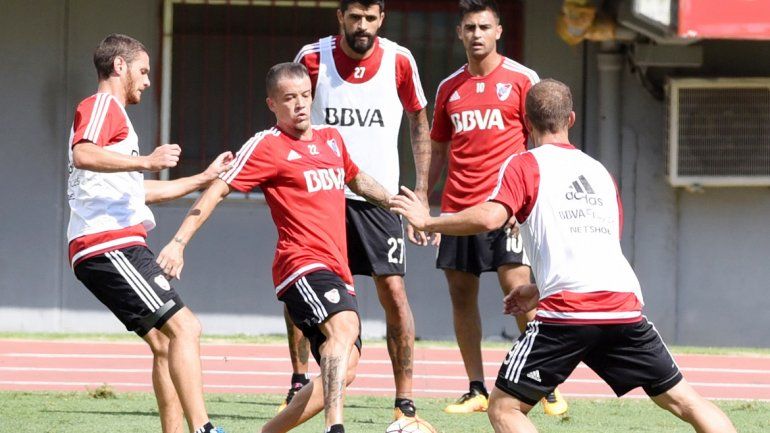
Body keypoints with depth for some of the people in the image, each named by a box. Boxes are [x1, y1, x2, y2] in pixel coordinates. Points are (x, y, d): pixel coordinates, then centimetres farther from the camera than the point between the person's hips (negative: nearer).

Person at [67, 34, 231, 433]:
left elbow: (137, 191, 41)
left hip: (118, 247, 11)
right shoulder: (102, 105, -2)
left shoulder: (113, 114, 31)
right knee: (184, 328, -18)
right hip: (110, 245, -11)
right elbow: (82, 155, -23)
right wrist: (144, 161, -30)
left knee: (165, 342, 10)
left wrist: (205, 178, 45)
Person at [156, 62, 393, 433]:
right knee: (344, 328, -33)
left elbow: (358, 181, 38)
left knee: (343, 369, 3)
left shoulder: (331, 139, 18)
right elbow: (218, 190, -7)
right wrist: (179, 242, -14)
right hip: (303, 265, -8)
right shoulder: (267, 146, -3)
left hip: (338, 272, 8)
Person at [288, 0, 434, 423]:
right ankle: (298, 384, 16)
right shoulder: (313, 58, -6)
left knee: (394, 293, -7)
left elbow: (418, 123, 8)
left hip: (379, 197, -1)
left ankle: (405, 402, -3)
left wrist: (421, 193, 4)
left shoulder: (399, 61, -5)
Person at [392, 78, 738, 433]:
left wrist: (428, 222, 4)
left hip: (567, 312, -5)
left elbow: (489, 217, -10)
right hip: (625, 307, 5)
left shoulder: (524, 165, 7)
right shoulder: (599, 170, 25)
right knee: (683, 401, 13)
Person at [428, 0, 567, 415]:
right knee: (461, 295, 3)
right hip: (457, 206, 5)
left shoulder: (522, 80, 0)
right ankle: (475, 390, 10)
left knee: (518, 287, -14)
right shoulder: (449, 88, 12)